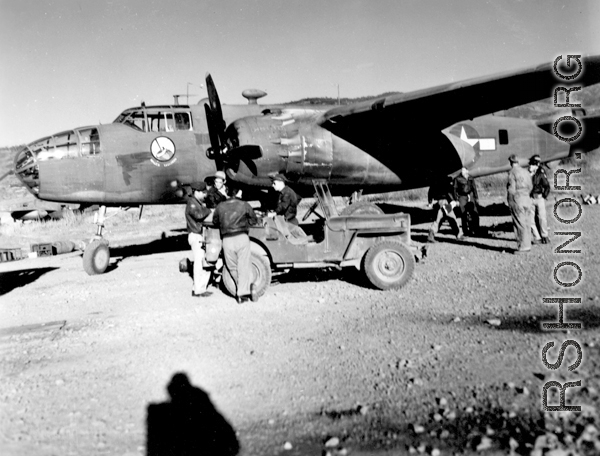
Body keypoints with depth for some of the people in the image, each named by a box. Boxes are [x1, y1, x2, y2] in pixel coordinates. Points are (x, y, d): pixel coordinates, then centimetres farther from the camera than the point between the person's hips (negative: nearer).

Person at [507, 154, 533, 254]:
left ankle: (523, 246, -5)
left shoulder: (512, 172, -8)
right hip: (527, 199, 7)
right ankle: (527, 245, 15)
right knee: (527, 224, 10)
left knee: (520, 224, -5)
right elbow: (530, 187, 16)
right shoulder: (526, 172, 14)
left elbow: (512, 188, -12)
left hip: (517, 200, -7)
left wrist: (510, 202, -7)